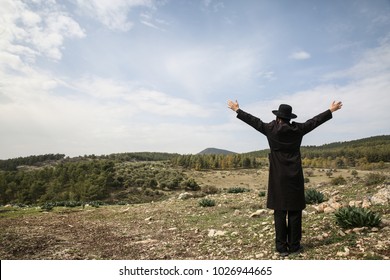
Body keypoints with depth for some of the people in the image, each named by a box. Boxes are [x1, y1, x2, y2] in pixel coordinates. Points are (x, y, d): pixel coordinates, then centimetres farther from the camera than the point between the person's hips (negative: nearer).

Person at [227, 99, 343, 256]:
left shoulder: (271, 129, -4)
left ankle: (282, 247, 8)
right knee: (295, 212, 7)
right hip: (294, 177, 1)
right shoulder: (297, 129, 0)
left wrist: (237, 110, 16)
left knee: (280, 212, 3)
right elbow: (315, 121, 11)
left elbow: (253, 121, 5)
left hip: (278, 178, -1)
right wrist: (331, 111, 26)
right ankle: (294, 245, 13)